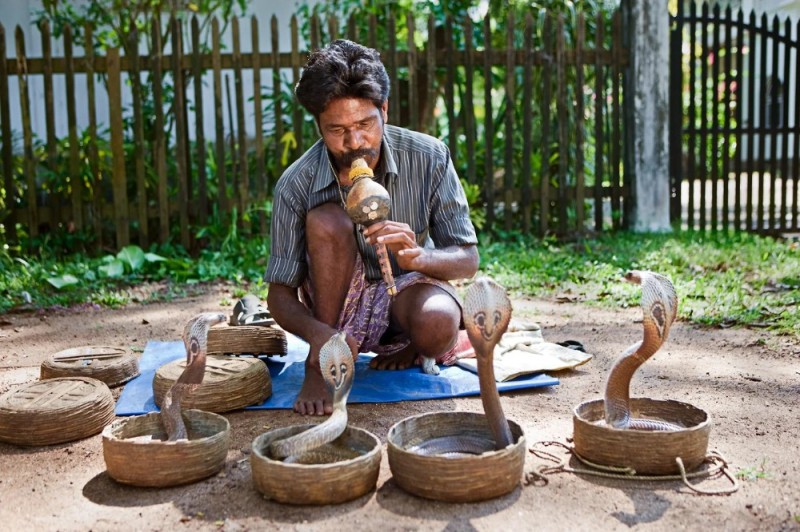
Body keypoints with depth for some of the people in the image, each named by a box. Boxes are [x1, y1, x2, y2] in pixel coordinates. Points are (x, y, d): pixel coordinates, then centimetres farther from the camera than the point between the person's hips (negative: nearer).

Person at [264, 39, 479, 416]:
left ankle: (412, 348, 4)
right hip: (338, 303, 0)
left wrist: (419, 257, -36)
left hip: (407, 288, 0)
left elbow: (467, 260, -13)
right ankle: (321, 366, -16)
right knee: (327, 221, -30)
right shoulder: (296, 184, -20)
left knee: (438, 327, -36)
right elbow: (279, 294, -15)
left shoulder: (429, 158, -18)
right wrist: (315, 332, -38)